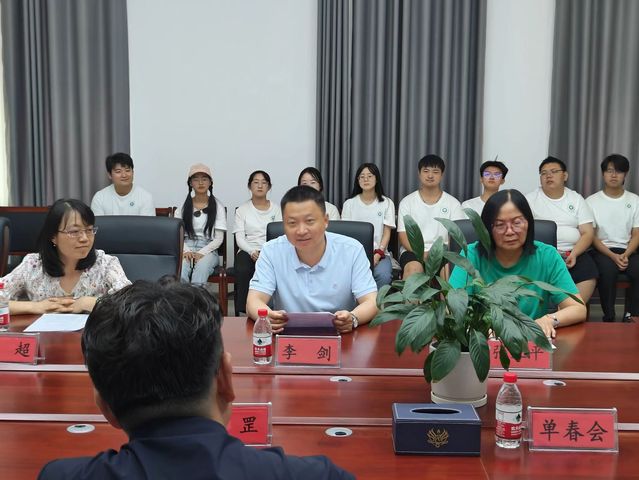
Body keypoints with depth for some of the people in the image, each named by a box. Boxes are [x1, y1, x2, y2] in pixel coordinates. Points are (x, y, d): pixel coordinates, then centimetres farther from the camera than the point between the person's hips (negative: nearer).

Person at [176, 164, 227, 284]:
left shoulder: (217, 206, 7)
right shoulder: (184, 205, 13)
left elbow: (219, 238, 2)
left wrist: (202, 252, -13)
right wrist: (185, 251, -12)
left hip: (208, 249, -1)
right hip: (186, 248, 1)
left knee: (201, 267, -37)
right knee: (180, 274, -33)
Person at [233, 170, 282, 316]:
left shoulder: (276, 208, 15)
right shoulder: (242, 210, 15)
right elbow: (239, 238, 4)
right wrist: (252, 252, -16)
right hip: (247, 251, 0)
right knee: (242, 271, -34)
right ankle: (242, 312, -31)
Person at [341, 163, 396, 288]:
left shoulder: (387, 203, 10)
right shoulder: (349, 204, 11)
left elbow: (387, 233, 5)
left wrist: (378, 255, -12)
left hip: (379, 253, 0)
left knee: (383, 275, -32)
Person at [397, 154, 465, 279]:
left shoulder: (453, 203, 9)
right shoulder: (407, 202, 7)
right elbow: (403, 236, 1)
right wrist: (422, 254, -16)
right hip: (413, 251, 0)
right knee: (414, 268, -34)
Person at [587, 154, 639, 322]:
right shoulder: (591, 201, 4)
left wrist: (625, 255, -13)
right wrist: (613, 256, -16)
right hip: (601, 251, -2)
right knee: (607, 270, -35)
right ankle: (609, 318, -23)